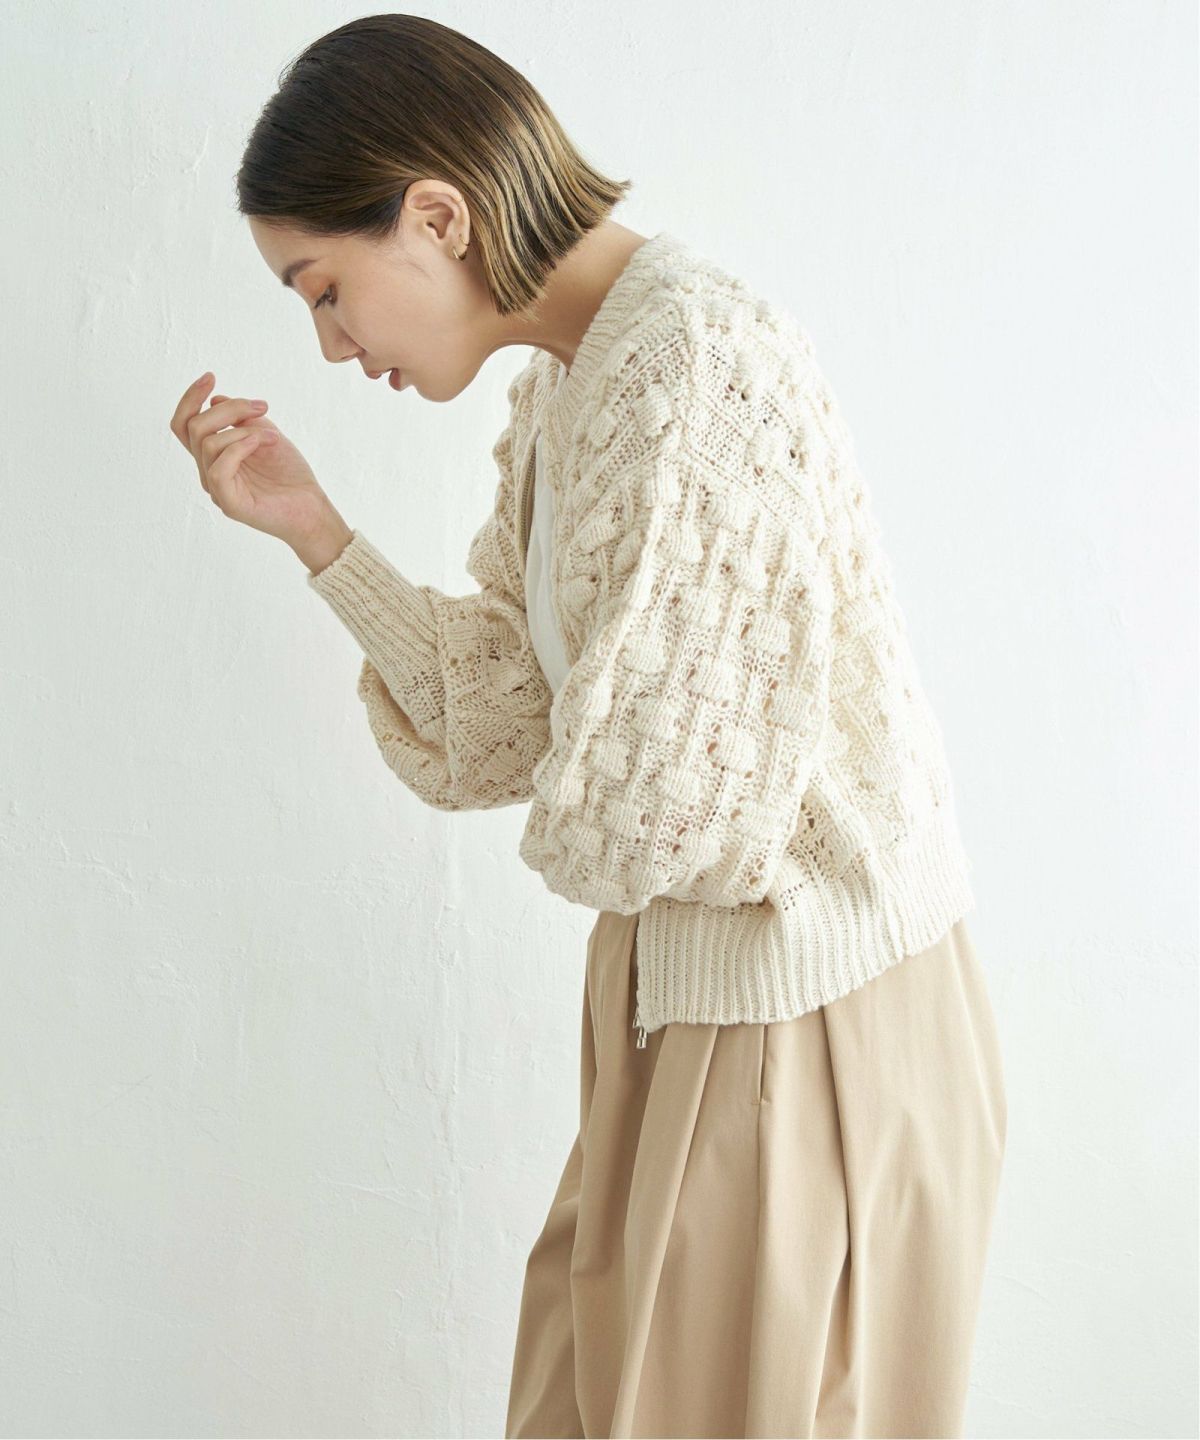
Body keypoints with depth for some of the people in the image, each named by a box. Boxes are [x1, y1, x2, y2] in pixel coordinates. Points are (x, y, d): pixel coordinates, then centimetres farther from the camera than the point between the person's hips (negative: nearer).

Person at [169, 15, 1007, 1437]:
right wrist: (307, 523, 1)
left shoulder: (691, 364, -23)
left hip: (798, 1011, -9)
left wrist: (575, 813, -3)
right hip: (680, 990, 9)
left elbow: (648, 810, -25)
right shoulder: (562, 386, 7)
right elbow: (494, 734, 6)